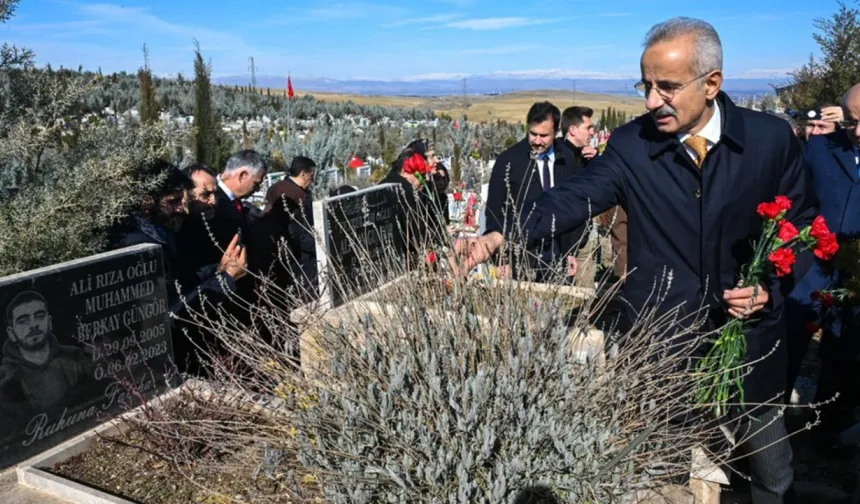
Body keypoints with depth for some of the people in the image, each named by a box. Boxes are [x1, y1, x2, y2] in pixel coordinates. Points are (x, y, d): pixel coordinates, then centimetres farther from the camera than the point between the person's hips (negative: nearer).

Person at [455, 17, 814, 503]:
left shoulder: (772, 138, -6)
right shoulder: (631, 144, -8)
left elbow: (805, 226, 3)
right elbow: (573, 198, -17)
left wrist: (771, 288, -12)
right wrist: (501, 236, -32)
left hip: (748, 339, 1)